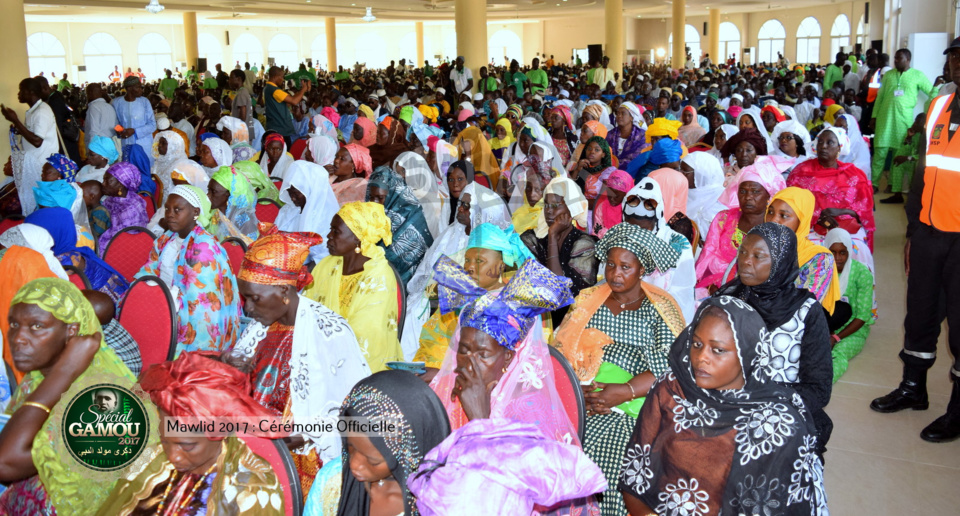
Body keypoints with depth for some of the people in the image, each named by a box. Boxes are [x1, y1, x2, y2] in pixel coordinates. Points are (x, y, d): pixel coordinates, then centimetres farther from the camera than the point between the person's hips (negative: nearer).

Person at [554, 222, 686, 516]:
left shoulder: (659, 310, 6)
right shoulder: (587, 302, 15)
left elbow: (669, 368, -4)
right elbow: (560, 353, 6)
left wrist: (624, 392, -16)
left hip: (631, 406, -2)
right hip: (577, 400, 3)